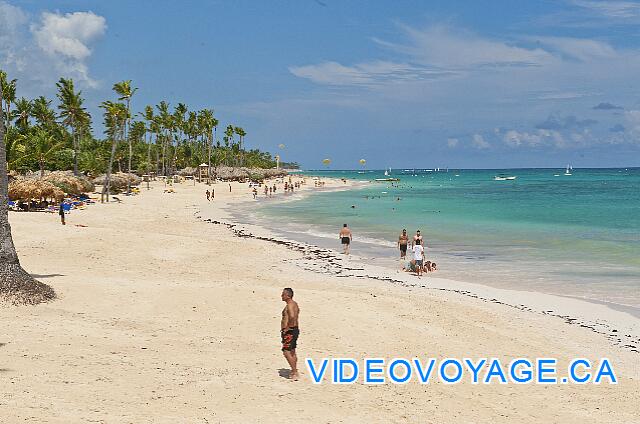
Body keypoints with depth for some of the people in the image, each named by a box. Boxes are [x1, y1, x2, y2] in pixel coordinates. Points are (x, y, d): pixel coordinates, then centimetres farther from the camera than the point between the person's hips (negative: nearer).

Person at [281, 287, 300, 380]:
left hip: (289, 331, -11)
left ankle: (295, 373, -12)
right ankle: (294, 371, 29)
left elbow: (292, 317, -36)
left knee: (286, 352, -11)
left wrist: (288, 327, -24)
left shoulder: (289, 305, -19)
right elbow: (297, 311, 32)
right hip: (295, 330, 11)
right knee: (292, 352, 19)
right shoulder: (294, 304, 13)